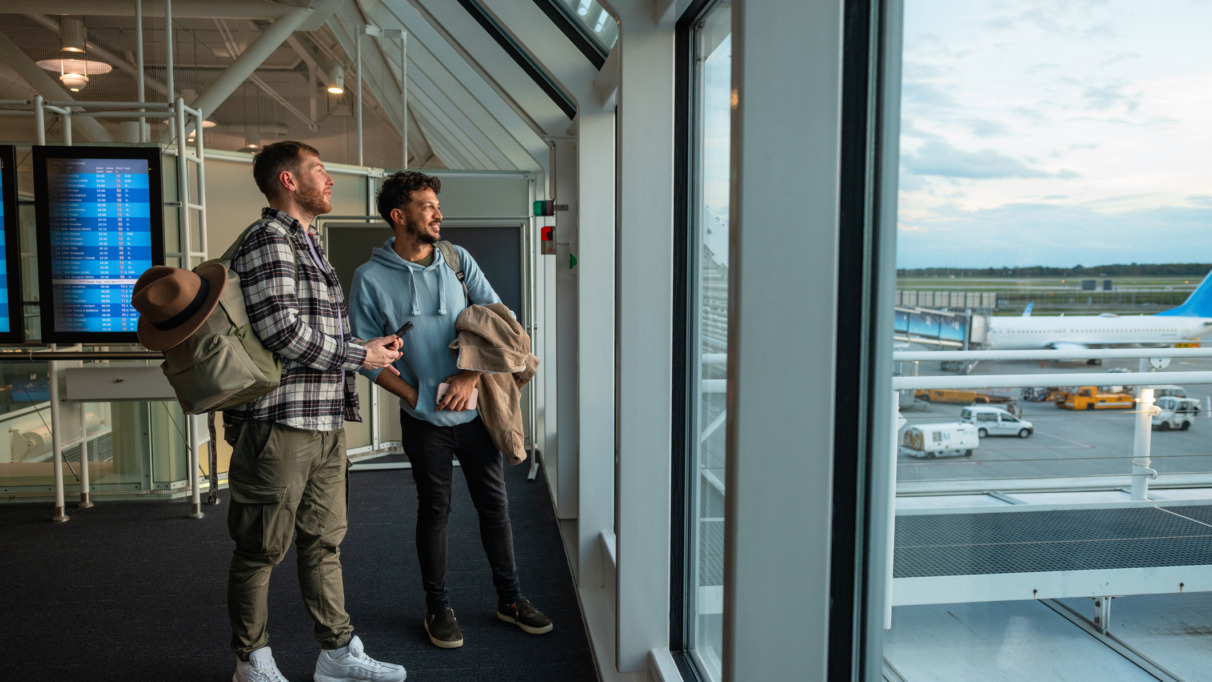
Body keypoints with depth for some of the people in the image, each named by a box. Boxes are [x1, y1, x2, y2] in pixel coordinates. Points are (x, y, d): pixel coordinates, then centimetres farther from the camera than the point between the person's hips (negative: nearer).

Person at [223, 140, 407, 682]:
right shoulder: (269, 239, -10)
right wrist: (360, 356, -12)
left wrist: (371, 348, 11)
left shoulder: (307, 244, 21)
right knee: (262, 549, 5)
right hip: (280, 420, -9)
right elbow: (282, 330, -20)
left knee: (324, 540, 14)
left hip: (325, 422, 9)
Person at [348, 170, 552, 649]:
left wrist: (471, 376, -11)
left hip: (475, 408, 3)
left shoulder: (458, 260, 3)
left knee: (494, 504, 10)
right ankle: (438, 608, 26)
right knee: (434, 511, 9)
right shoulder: (371, 278, -5)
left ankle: (509, 599, 26)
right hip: (425, 417, -3)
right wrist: (414, 395, -10)